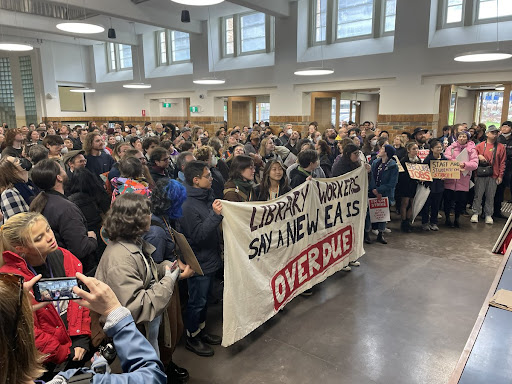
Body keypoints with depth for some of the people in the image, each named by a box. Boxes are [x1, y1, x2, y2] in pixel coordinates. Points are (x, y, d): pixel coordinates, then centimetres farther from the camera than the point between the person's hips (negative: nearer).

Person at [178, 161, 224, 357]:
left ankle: (201, 331, 40)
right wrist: (215, 215, -33)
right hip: (199, 262, -9)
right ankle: (192, 338, 28)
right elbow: (197, 235, -27)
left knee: (204, 298, 22)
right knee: (197, 301, 8)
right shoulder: (187, 205, -25)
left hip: (209, 259, 9)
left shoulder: (206, 197, 5)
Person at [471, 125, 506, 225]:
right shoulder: (480, 145, 4)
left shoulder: (501, 147, 7)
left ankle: (488, 215, 16)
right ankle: (475, 213, 11)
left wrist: (500, 175, 0)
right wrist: (479, 157, -12)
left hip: (494, 176, 1)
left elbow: (502, 162, 6)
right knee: (478, 195, 2)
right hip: (480, 175, -1)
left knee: (490, 196, 6)